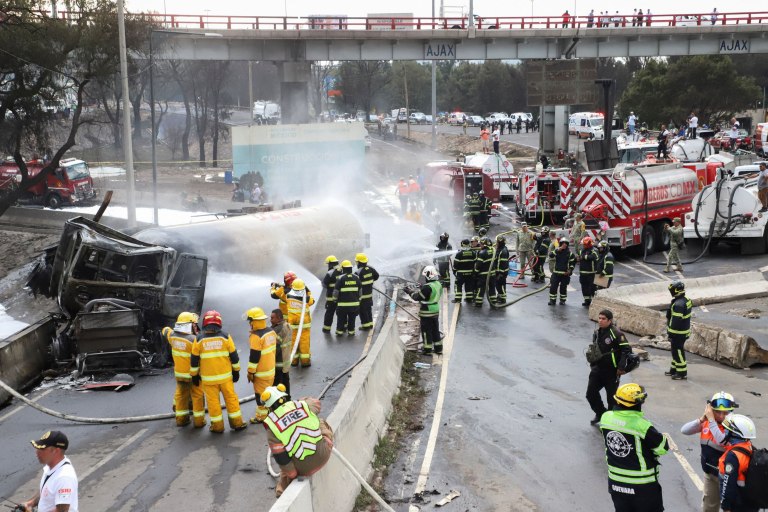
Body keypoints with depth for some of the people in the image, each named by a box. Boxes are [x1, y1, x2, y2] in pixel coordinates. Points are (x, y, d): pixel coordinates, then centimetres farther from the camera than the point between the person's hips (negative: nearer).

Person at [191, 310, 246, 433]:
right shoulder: (225, 336, -4)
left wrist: (194, 375, 12)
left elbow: (194, 359, 1)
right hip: (225, 375, 1)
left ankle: (217, 426, 12)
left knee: (213, 401, 7)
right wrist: (236, 371, 12)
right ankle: (237, 423, 15)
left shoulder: (200, 339, -5)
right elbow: (234, 356, 0)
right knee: (231, 398, 11)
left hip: (208, 377, -1)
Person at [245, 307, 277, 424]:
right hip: (271, 369, 8)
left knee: (261, 394, 5)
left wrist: (250, 372, -12)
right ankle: (270, 410, 34)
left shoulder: (256, 336, -24)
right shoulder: (271, 331, 1)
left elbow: (254, 356, -22)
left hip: (261, 372, -8)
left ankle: (261, 416, 14)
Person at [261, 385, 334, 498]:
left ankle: (282, 488, 32)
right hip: (322, 456, 1)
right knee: (321, 423, 25)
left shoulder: (271, 426, -10)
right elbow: (316, 403, 20)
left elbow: (281, 458, -9)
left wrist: (292, 474, 5)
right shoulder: (302, 405, -6)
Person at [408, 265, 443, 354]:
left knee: (426, 331, 5)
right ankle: (438, 348, 24)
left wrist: (410, 292, -2)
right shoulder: (438, 285, 2)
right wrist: (414, 290, 13)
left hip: (426, 313, -8)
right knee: (435, 330, 17)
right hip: (435, 311, 8)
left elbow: (417, 297, -18)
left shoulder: (427, 287, -26)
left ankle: (427, 349, 14)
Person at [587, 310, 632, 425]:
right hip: (598, 368, 7)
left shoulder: (616, 333, -16)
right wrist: (592, 364, 18)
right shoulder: (597, 332, 8)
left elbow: (627, 350, -18)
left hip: (612, 371, -6)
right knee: (591, 393, 3)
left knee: (611, 396, 4)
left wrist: (621, 367, -20)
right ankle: (600, 413, 25)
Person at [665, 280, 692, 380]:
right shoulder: (687, 300, 7)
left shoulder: (678, 304, -26)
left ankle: (682, 373, 7)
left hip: (678, 333, -10)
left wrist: (670, 334, -19)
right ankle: (674, 370, 31)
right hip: (685, 330, 10)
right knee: (676, 351, 20)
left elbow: (676, 321, -26)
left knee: (678, 352, 0)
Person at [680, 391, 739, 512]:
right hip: (709, 472, 5)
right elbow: (684, 430, -10)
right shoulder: (706, 422, -5)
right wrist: (701, 419, -21)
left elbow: (722, 441, -38)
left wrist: (711, 420, -32)